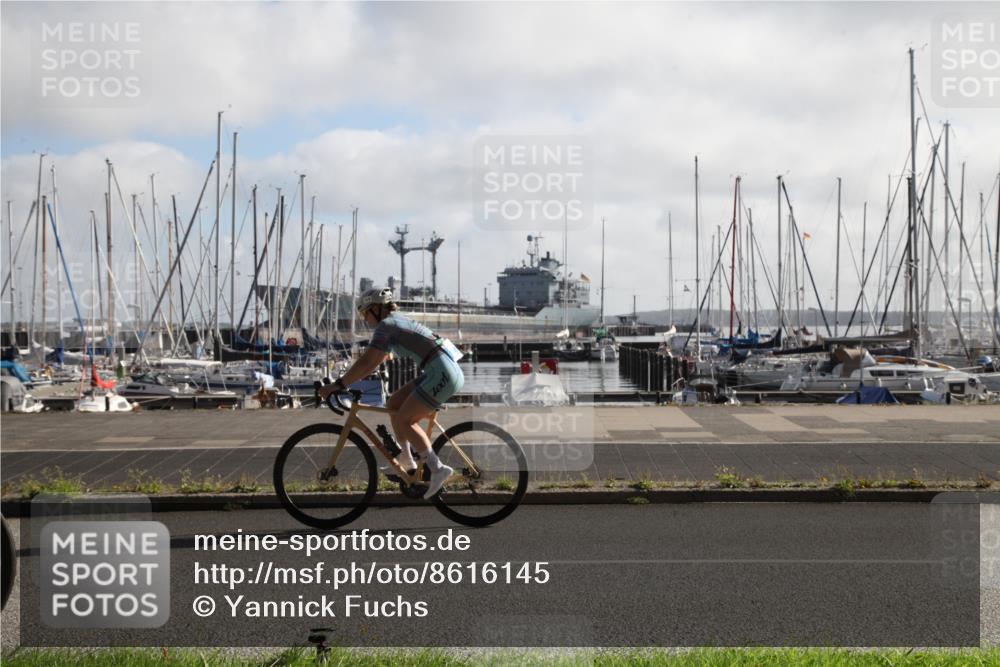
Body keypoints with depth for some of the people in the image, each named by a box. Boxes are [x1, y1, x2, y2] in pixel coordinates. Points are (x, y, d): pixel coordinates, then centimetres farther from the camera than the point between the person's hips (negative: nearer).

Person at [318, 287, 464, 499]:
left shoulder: (386, 325, -9)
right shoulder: (396, 323, 21)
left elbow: (366, 362, -17)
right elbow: (374, 362, 26)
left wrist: (337, 385, -14)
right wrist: (345, 381, 23)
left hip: (442, 373, -10)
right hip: (443, 371, 10)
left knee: (403, 421, -8)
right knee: (394, 404, 13)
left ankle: (438, 469, -11)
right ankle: (407, 462, 15)